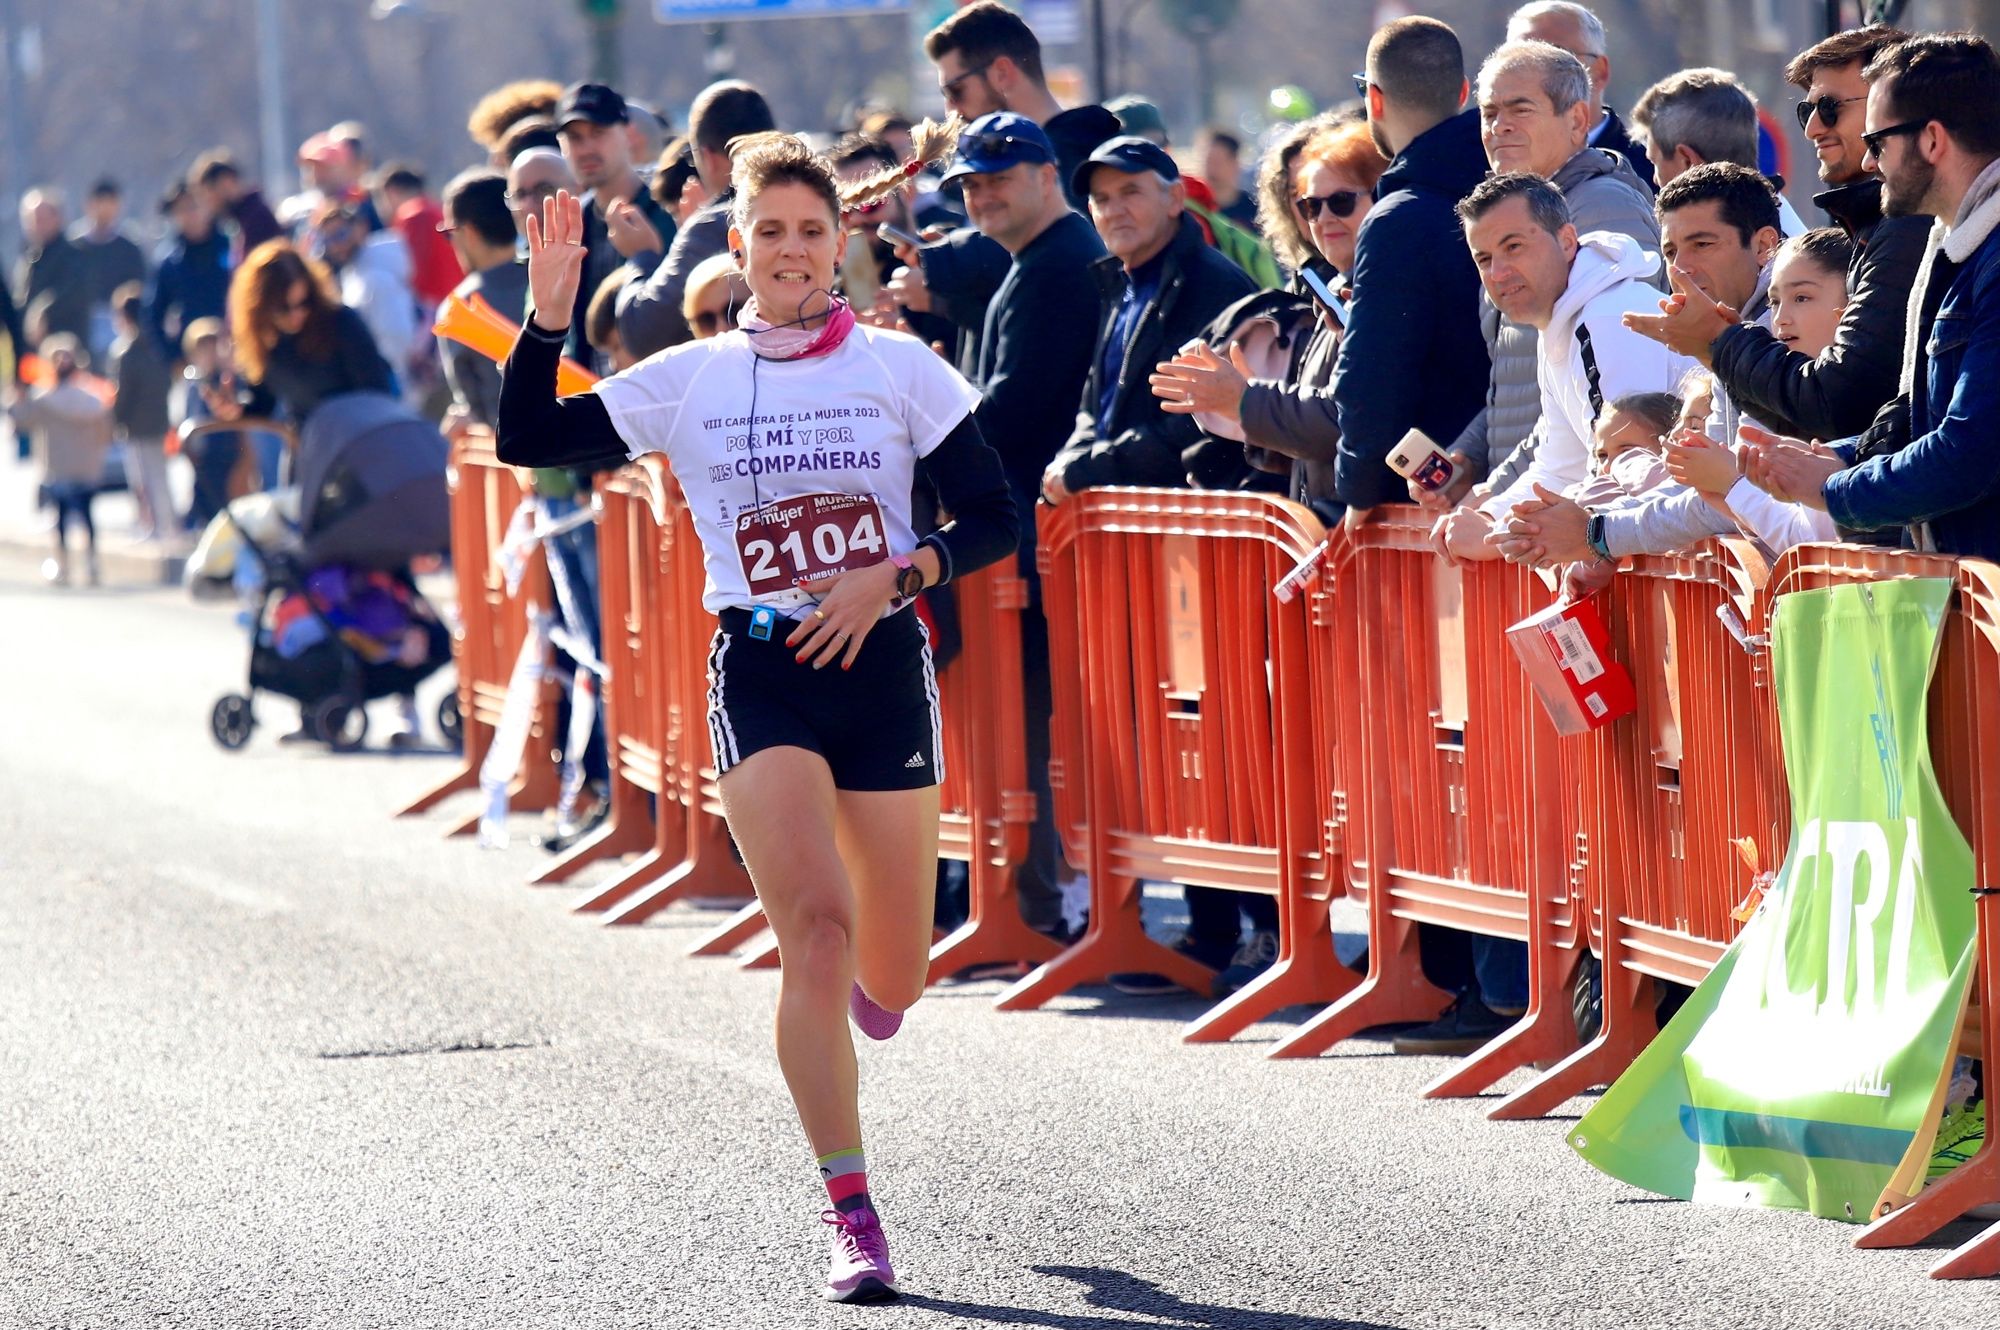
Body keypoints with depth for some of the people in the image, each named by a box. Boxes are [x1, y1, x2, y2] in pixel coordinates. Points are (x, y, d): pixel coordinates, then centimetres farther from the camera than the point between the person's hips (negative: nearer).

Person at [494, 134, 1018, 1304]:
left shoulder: (899, 366, 2)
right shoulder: (693, 381, 4)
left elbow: (993, 519, 1)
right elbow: (529, 440, 1)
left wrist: (894, 578, -14)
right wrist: (550, 315, -11)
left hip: (883, 666, 1)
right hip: (760, 672, -1)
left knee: (890, 979, 7)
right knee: (817, 931, -17)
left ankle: (869, 979, 48)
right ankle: (855, 1220, -14)